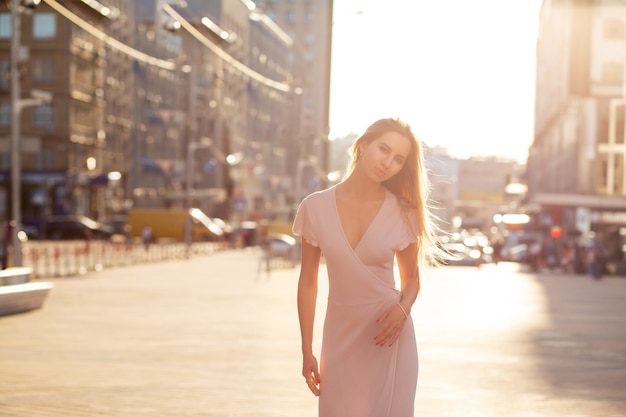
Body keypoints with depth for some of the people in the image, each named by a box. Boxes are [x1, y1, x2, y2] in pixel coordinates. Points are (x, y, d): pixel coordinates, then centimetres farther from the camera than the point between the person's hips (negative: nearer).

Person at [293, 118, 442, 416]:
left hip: (388, 335, 0)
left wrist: (403, 309, -15)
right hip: (341, 334, 1)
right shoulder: (316, 207, -6)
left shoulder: (402, 213, -5)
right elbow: (308, 282, 0)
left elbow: (411, 276, 7)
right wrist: (307, 352, 0)